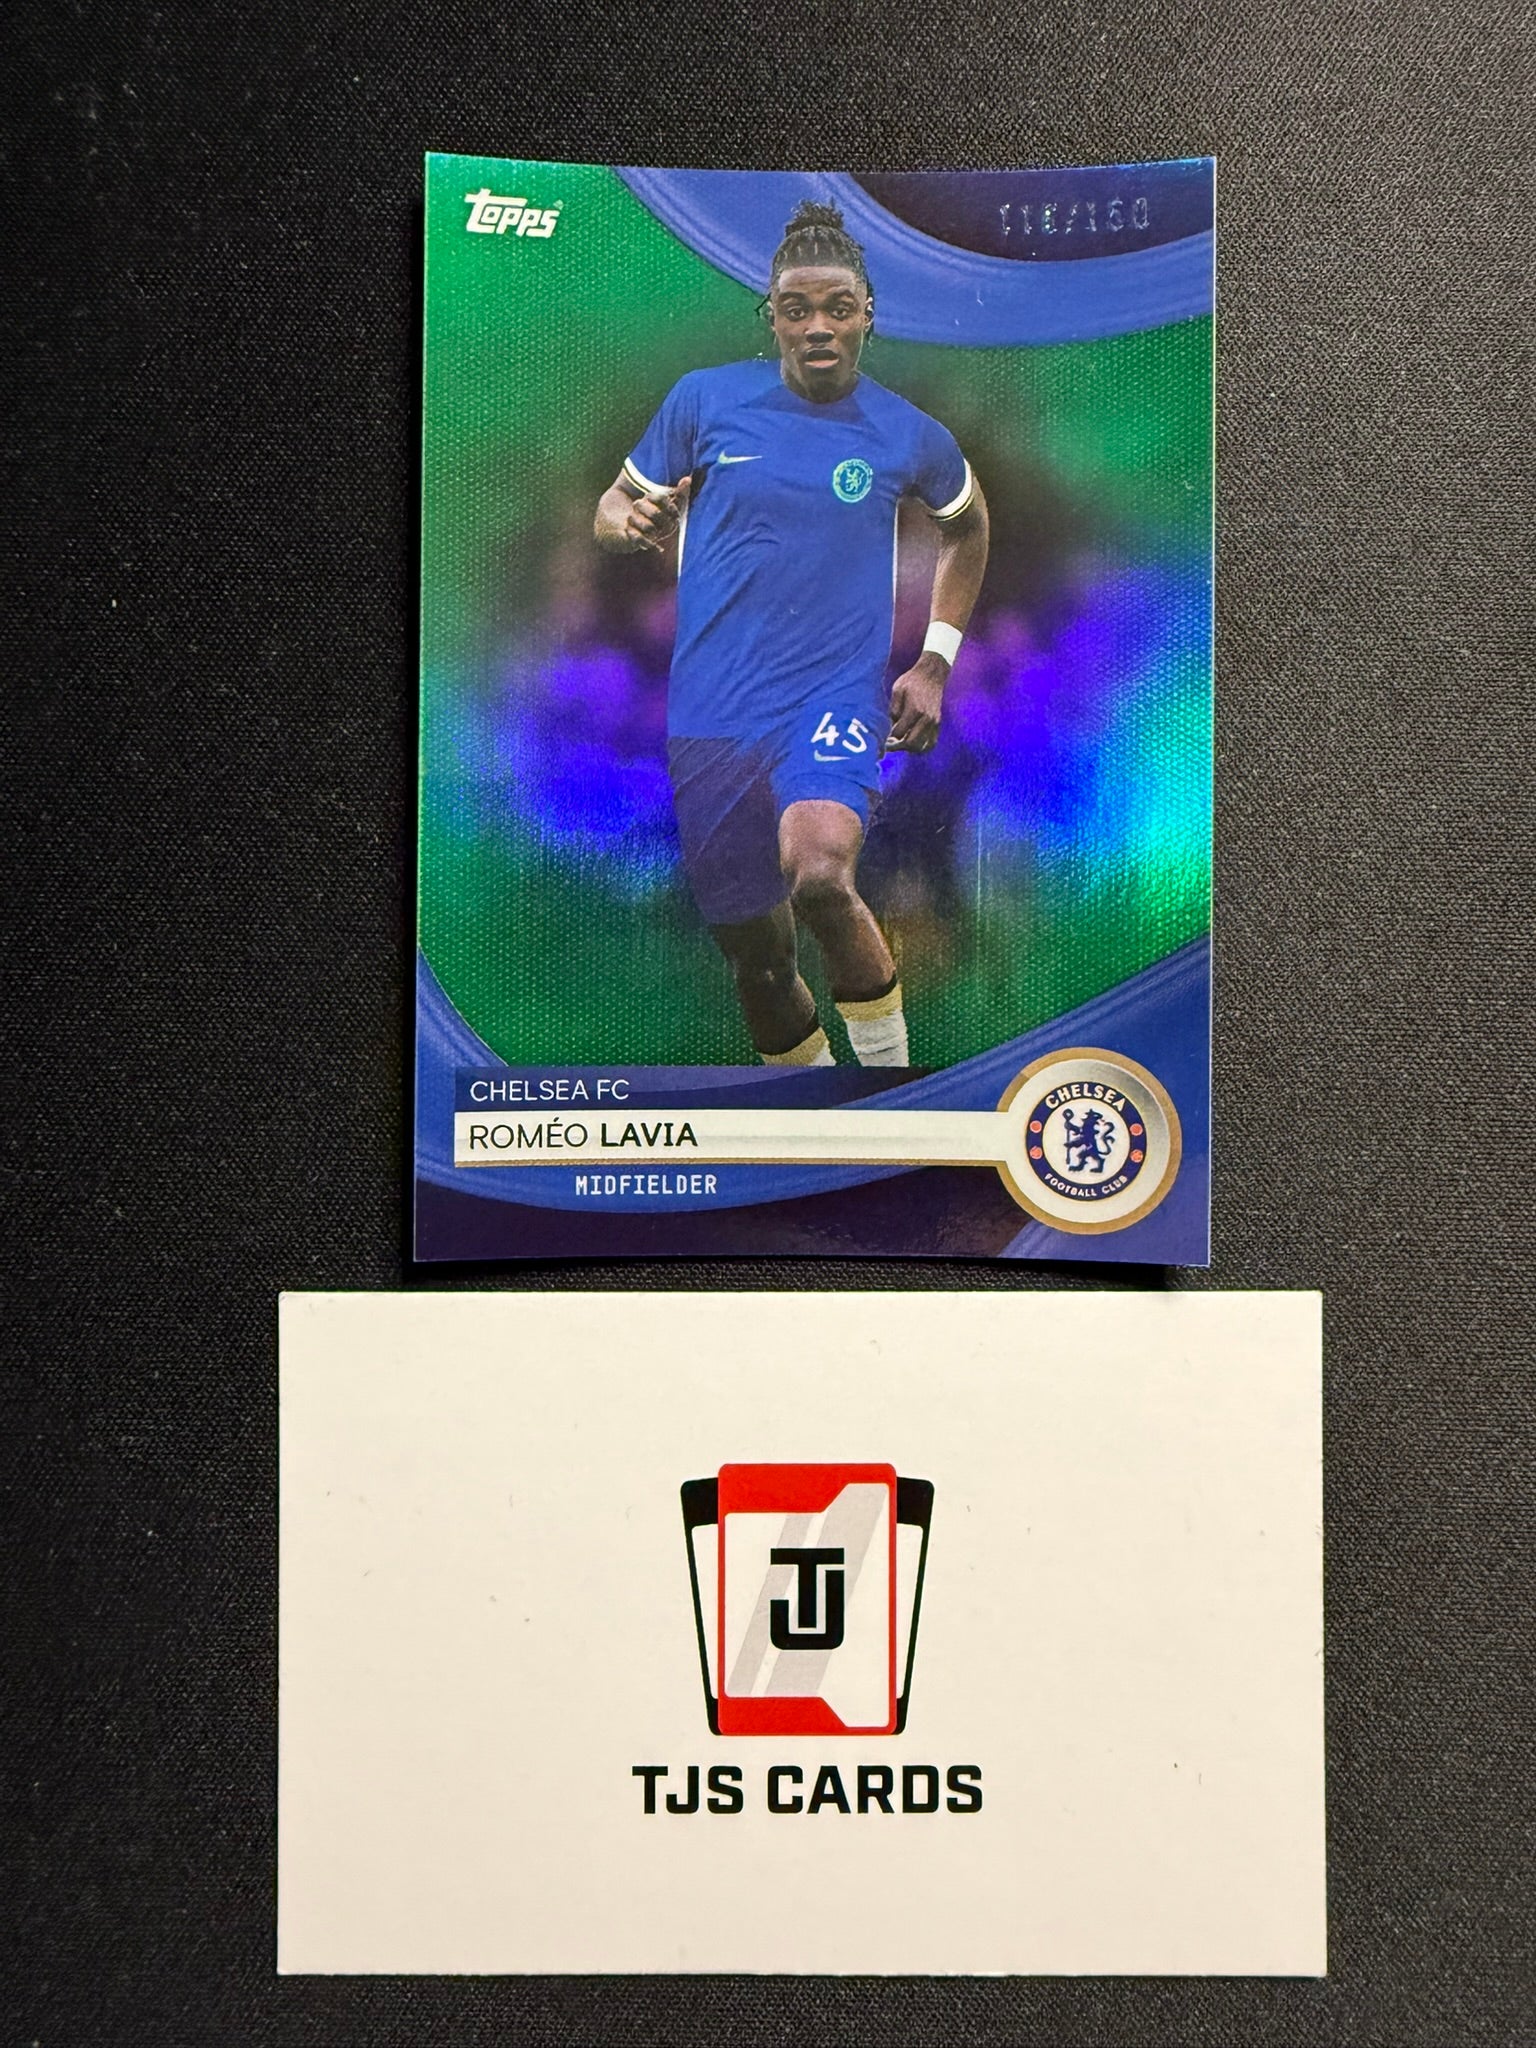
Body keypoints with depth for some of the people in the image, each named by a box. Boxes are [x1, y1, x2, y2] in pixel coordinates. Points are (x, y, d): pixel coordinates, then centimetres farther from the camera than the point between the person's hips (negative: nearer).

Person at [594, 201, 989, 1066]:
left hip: (838, 695, -1)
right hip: (712, 713, 2)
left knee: (818, 872, -33)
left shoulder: (909, 435, 3)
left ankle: (886, 1049, -6)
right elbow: (616, 507, 10)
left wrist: (937, 660, 14)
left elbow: (969, 525, 22)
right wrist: (632, 523, -16)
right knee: (757, 956, 7)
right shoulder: (704, 398, 2)